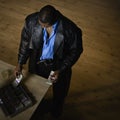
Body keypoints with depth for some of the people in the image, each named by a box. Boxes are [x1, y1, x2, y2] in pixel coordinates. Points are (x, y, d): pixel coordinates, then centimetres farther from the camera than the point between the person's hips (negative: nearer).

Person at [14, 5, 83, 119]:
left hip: (58, 65, -1)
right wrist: (20, 63, -9)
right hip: (37, 63, 2)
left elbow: (75, 51, -17)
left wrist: (60, 70, -22)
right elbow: (25, 42, -8)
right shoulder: (31, 20, -25)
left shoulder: (70, 29, -34)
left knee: (59, 92, 27)